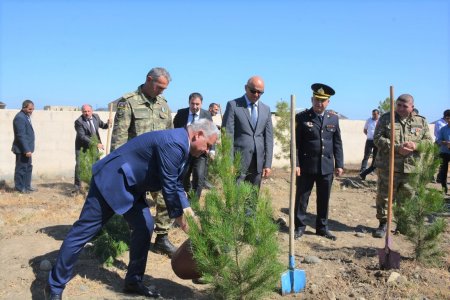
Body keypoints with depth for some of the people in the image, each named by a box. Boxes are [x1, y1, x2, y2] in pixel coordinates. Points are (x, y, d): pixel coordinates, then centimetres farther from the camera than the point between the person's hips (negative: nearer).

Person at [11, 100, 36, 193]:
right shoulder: (20, 118, -18)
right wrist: (27, 150, -25)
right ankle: (19, 188, 10)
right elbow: (21, 136, -23)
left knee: (28, 167, 16)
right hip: (22, 149, -10)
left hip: (27, 148, 10)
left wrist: (28, 149, 16)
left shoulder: (26, 116, 12)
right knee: (21, 168, 0)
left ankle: (27, 186, 25)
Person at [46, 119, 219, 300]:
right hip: (112, 181, -10)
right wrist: (179, 218, -11)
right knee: (84, 231, -1)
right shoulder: (174, 144, -26)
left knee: (145, 226, 5)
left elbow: (176, 184, 16)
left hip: (130, 187, 10)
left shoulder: (180, 145, 6)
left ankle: (133, 281, 18)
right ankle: (55, 285, 13)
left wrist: (187, 210, 9)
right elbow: (168, 187, -23)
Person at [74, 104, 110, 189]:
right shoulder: (79, 121, -20)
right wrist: (95, 144, -32)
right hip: (82, 146, -5)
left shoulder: (96, 116, -3)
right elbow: (82, 136, -26)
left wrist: (107, 124, -10)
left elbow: (102, 125, 14)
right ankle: (77, 184, 8)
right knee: (79, 164, -6)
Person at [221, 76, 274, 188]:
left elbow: (269, 137, 10)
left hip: (258, 163, 4)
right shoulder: (233, 105, -1)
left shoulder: (266, 109, 12)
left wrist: (268, 164, 3)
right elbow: (227, 135, -6)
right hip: (238, 162, -4)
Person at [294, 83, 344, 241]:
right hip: (306, 166, -3)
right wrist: (295, 164, -11)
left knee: (324, 199, 12)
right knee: (302, 198, 6)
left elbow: (337, 143, 10)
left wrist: (339, 164, 5)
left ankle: (322, 227, 26)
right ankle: (299, 227, 20)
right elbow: (295, 143, -5)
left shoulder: (333, 118, 7)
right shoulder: (301, 117, -4)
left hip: (327, 167, 3)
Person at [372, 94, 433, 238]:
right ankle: (383, 224, 18)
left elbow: (429, 141, 9)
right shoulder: (386, 118, 1)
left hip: (411, 168, 2)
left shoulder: (421, 121, 8)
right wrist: (397, 148, -19)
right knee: (384, 197, 3)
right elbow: (378, 138, -7)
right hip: (388, 167, -2)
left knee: (409, 199, 12)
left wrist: (416, 145, -14)